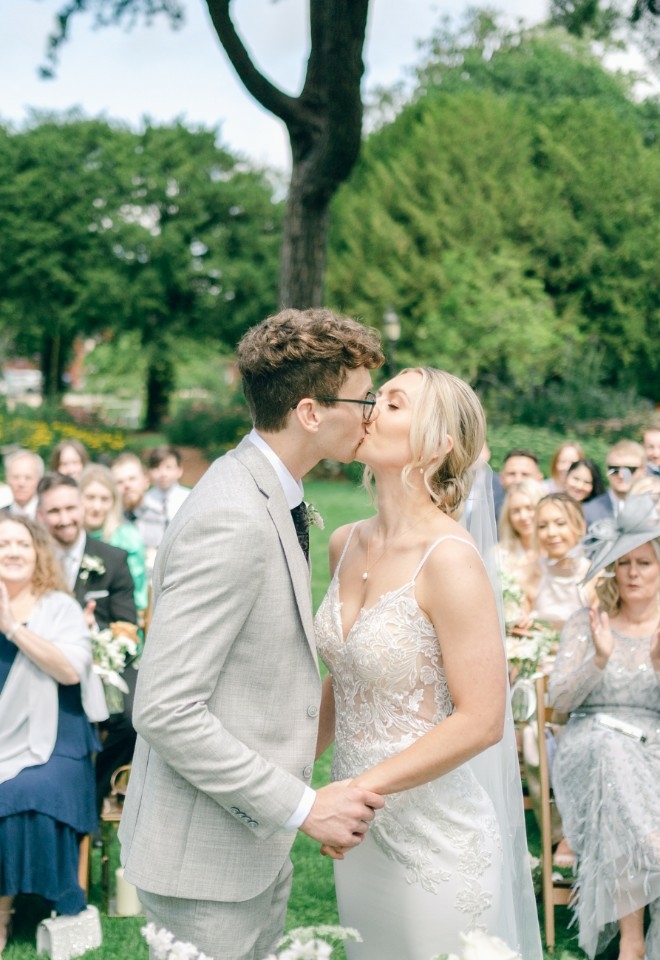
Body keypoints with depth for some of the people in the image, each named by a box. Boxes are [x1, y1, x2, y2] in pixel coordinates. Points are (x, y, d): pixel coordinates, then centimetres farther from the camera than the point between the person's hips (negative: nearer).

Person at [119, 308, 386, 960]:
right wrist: (302, 807, -21)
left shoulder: (264, 495, 7)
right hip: (206, 857, -9)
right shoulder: (232, 522, -24)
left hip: (257, 843, 9)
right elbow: (165, 710, -26)